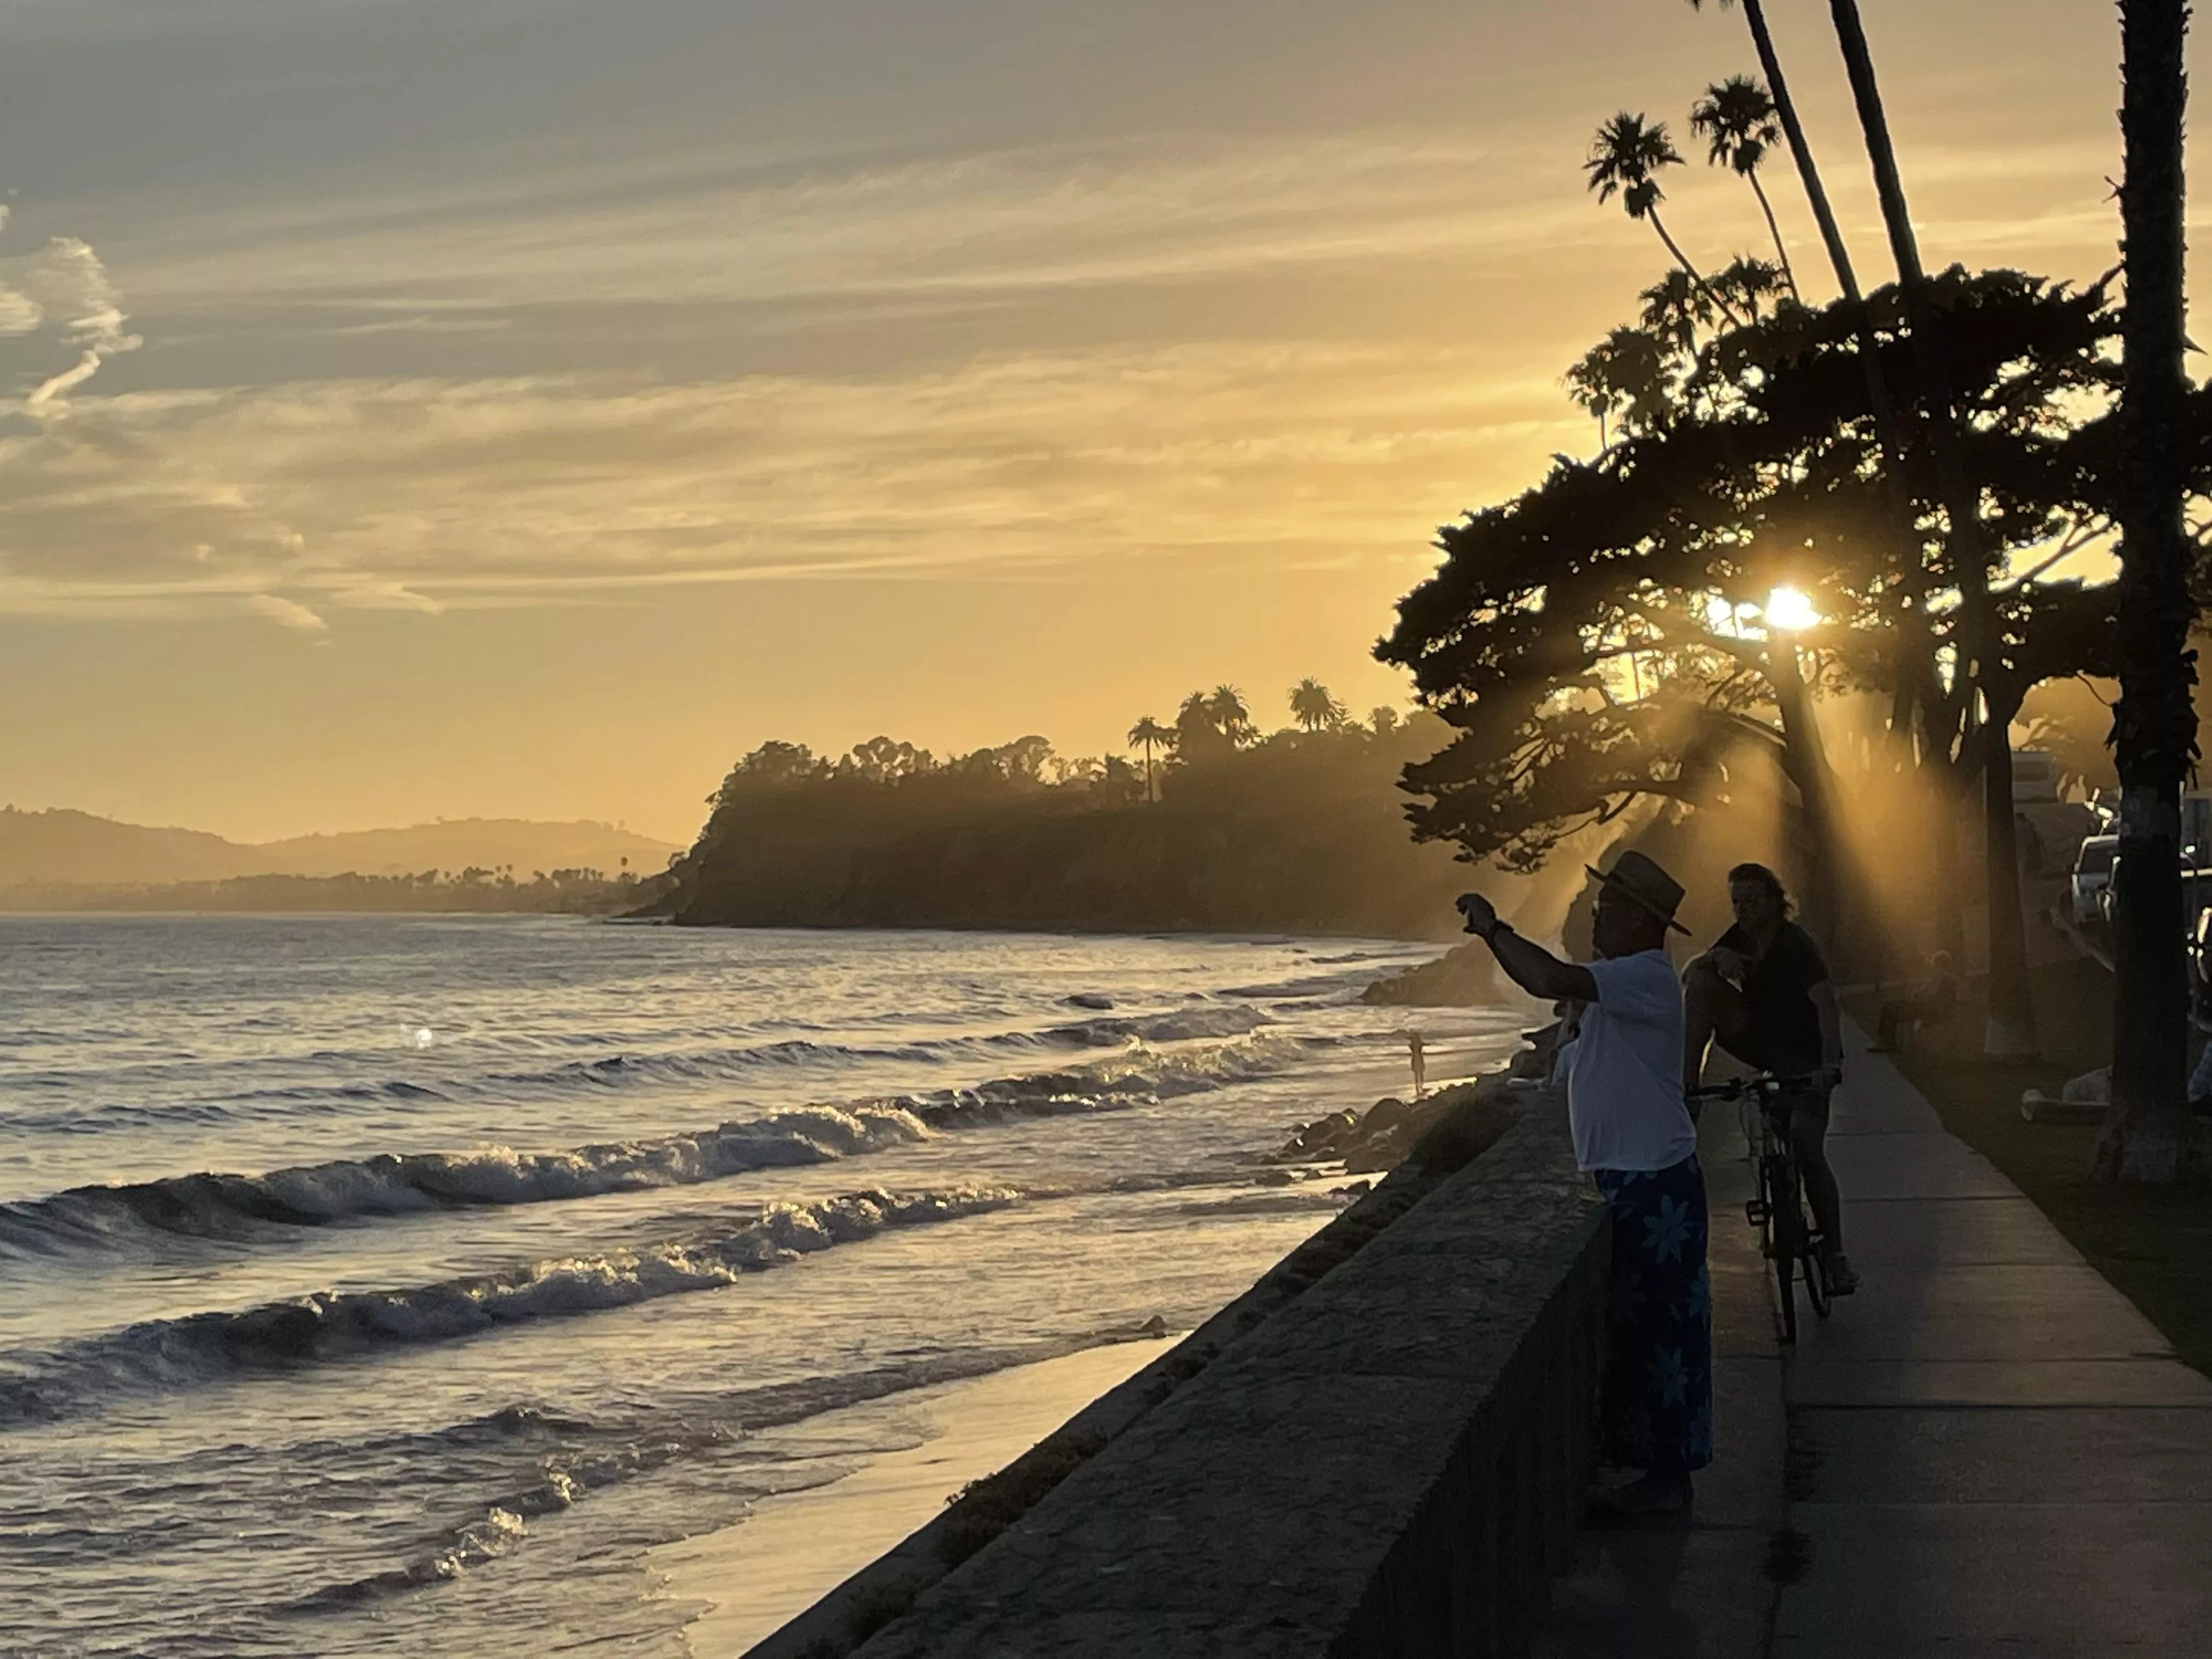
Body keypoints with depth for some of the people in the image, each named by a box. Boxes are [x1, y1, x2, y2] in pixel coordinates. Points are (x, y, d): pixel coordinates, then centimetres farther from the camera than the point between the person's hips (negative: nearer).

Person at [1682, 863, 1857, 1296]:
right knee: (1701, 981, -15)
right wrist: (1715, 957, -27)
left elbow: (1826, 1004, -35)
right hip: (1760, 1042, 6)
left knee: (1807, 1150, -20)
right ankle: (1689, 1081, -16)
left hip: (1802, 1057, -6)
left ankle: (1836, 1256, -11)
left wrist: (1830, 1064, -50)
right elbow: (1687, 974, -3)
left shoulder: (1797, 946, -21)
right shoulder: (1740, 939, 0)